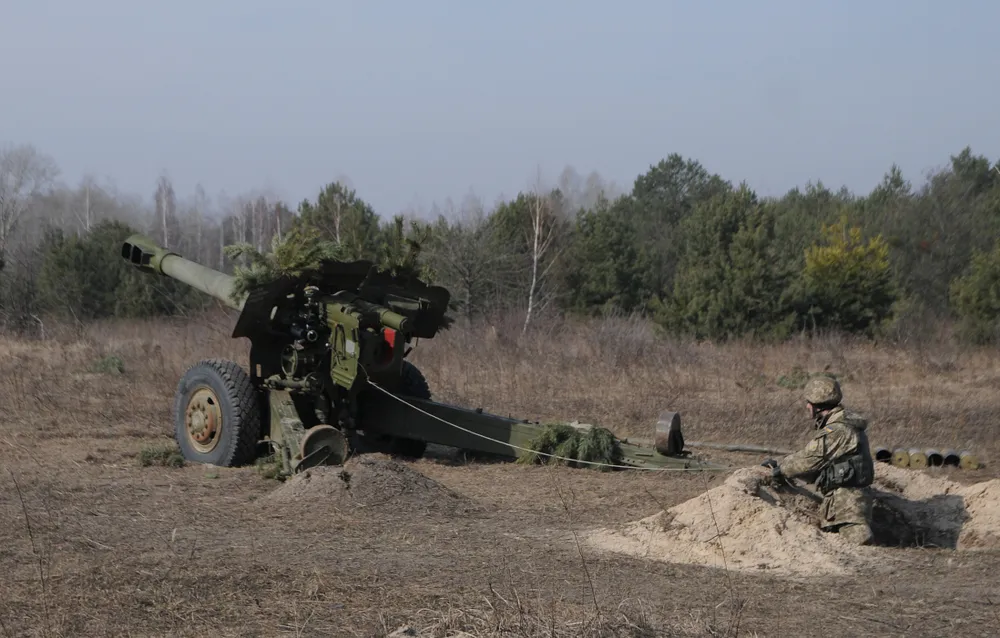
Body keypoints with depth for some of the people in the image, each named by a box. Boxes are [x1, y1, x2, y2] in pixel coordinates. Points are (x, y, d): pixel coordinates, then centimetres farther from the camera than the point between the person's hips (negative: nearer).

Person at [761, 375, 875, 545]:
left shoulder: (838, 431, -17)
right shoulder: (843, 424, 16)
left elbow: (809, 459, -11)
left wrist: (781, 468, 7)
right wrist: (780, 465, 19)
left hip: (846, 502, -10)